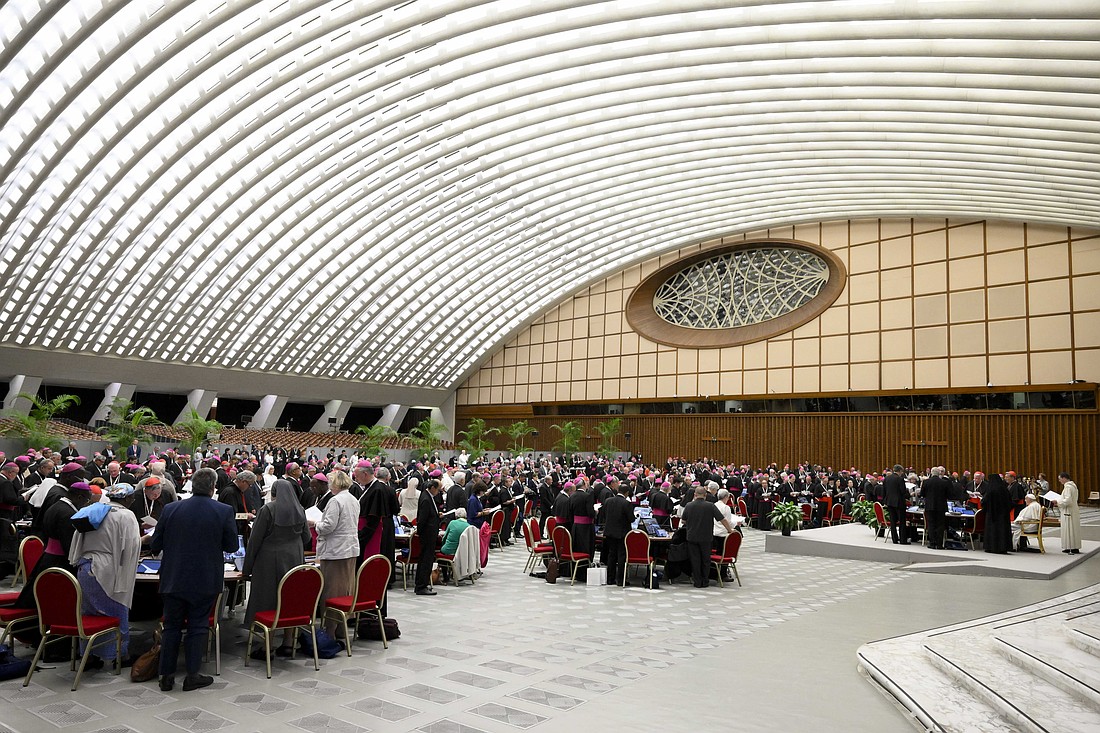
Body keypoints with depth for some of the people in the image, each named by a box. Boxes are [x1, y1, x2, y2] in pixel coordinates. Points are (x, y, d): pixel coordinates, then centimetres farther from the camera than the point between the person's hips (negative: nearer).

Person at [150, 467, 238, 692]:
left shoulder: (171, 509, -6)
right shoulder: (224, 511, -12)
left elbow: (155, 545, 0)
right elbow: (232, 546, -5)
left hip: (173, 579, 2)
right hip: (205, 581, -2)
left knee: (171, 626, 14)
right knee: (198, 627, 10)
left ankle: (166, 676, 20)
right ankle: (193, 675, 15)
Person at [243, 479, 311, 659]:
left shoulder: (267, 509, -9)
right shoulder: (300, 510, 4)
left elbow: (255, 539, -8)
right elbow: (307, 537, 11)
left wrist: (247, 566, -2)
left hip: (270, 559, -4)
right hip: (294, 559, 4)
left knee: (267, 600, 3)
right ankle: (288, 643, 13)